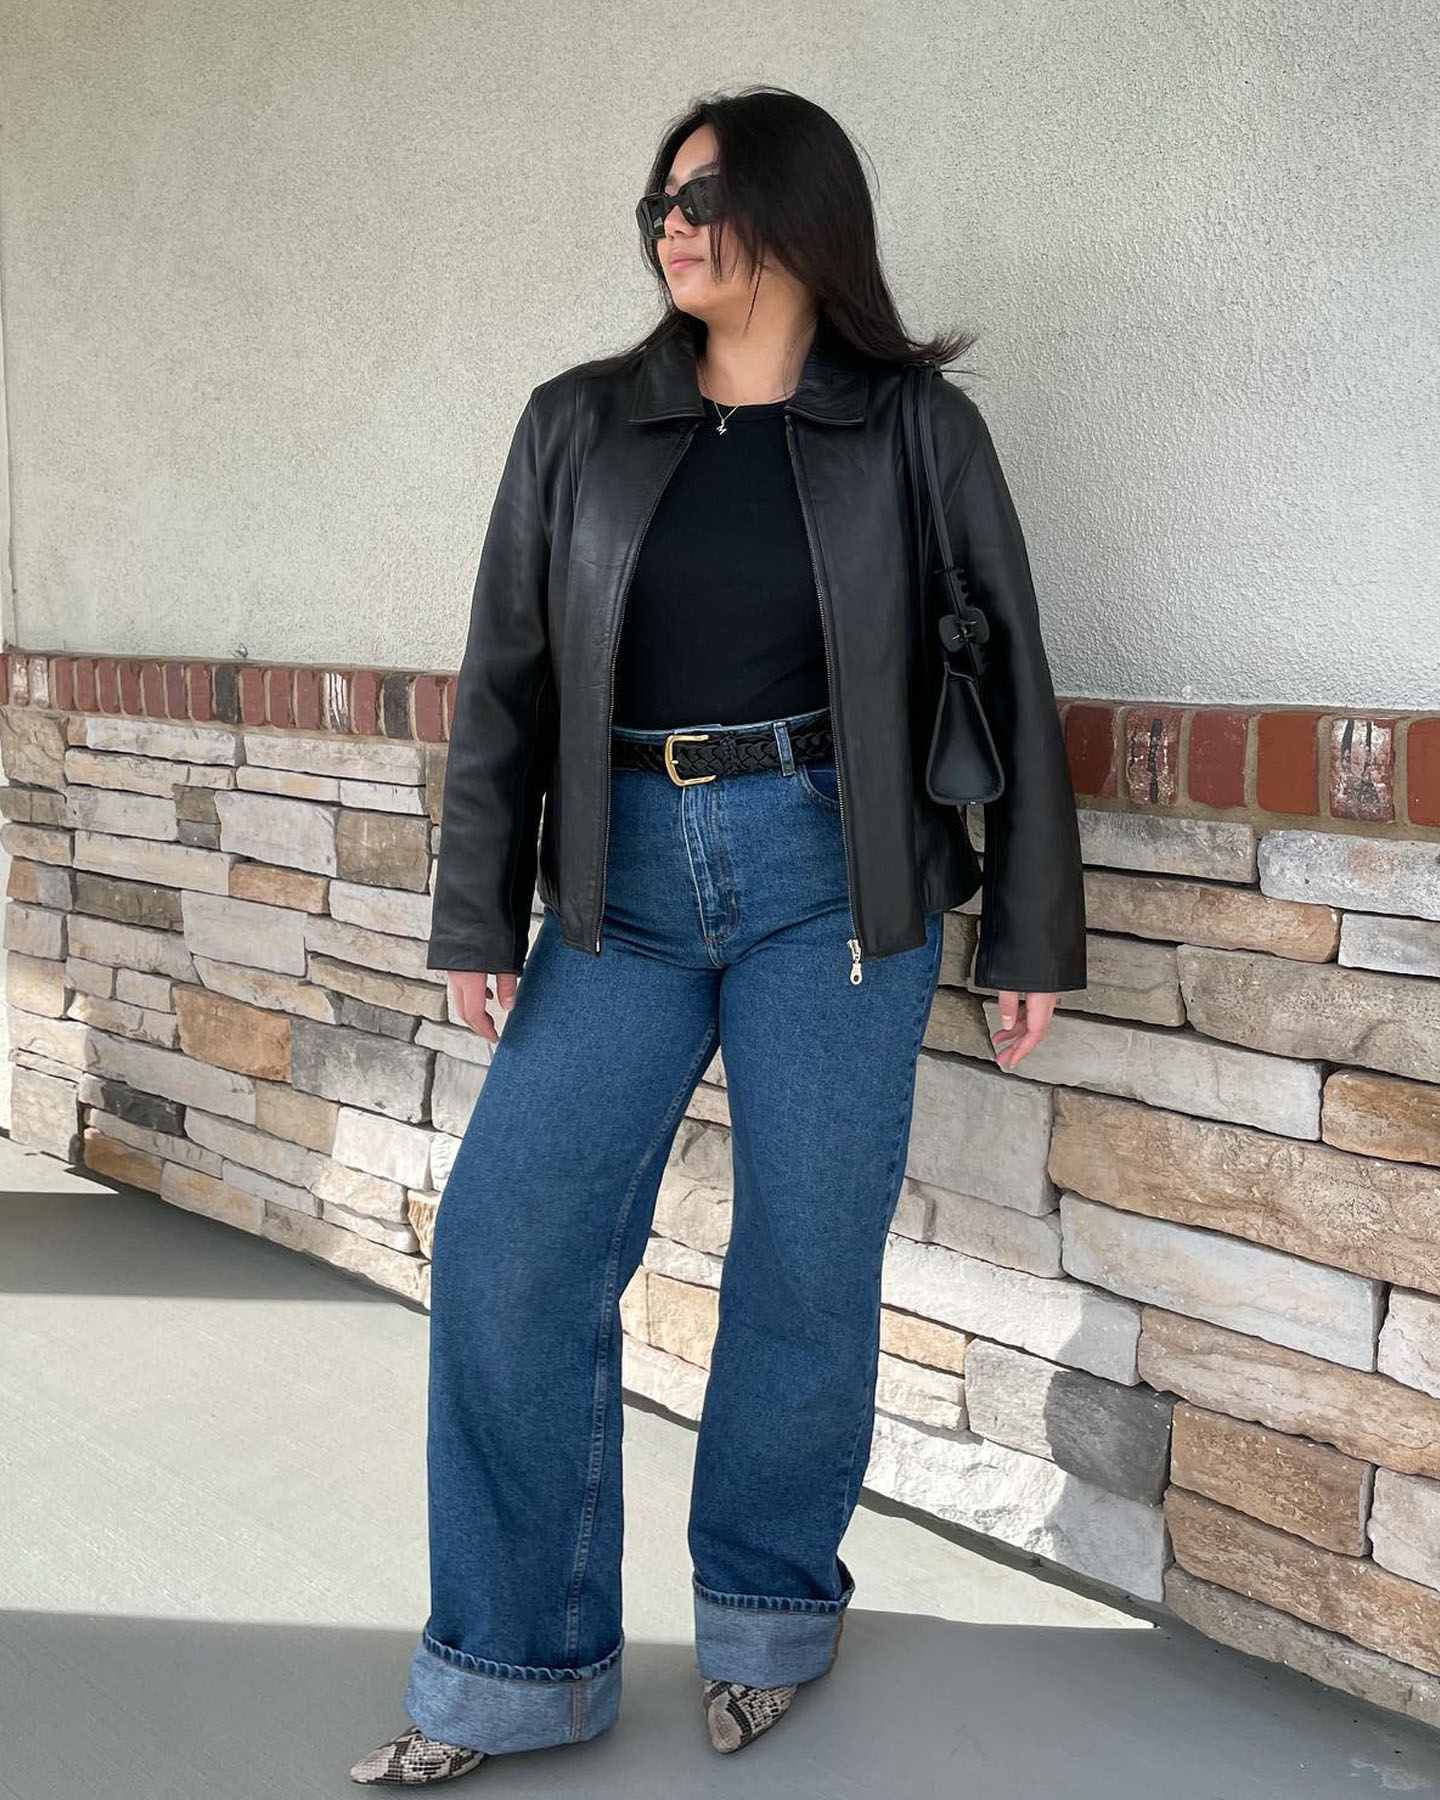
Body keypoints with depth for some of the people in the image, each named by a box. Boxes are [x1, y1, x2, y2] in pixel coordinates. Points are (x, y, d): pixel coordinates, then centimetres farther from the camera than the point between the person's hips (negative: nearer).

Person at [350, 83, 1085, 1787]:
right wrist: (476, 917, 4)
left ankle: (768, 1615, 28)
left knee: (807, 1262, 3)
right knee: (508, 1241, -4)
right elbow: (505, 680, 8)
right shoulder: (578, 426, 8)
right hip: (627, 881, 3)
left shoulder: (916, 431, 3)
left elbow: (1009, 684, 5)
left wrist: (1030, 933, 3)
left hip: (832, 879, -2)